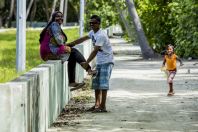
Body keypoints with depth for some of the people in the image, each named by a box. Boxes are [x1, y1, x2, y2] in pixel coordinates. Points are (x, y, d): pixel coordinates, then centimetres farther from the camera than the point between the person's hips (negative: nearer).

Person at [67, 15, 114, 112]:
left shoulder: (101, 35, -23)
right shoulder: (92, 33, 7)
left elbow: (95, 51, -27)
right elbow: (83, 39, 20)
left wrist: (86, 63, -29)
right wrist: (70, 44, 17)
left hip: (106, 61, -10)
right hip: (99, 62, 10)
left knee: (103, 84, -13)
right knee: (96, 83, 11)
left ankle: (103, 107, -13)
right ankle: (97, 104, 18)